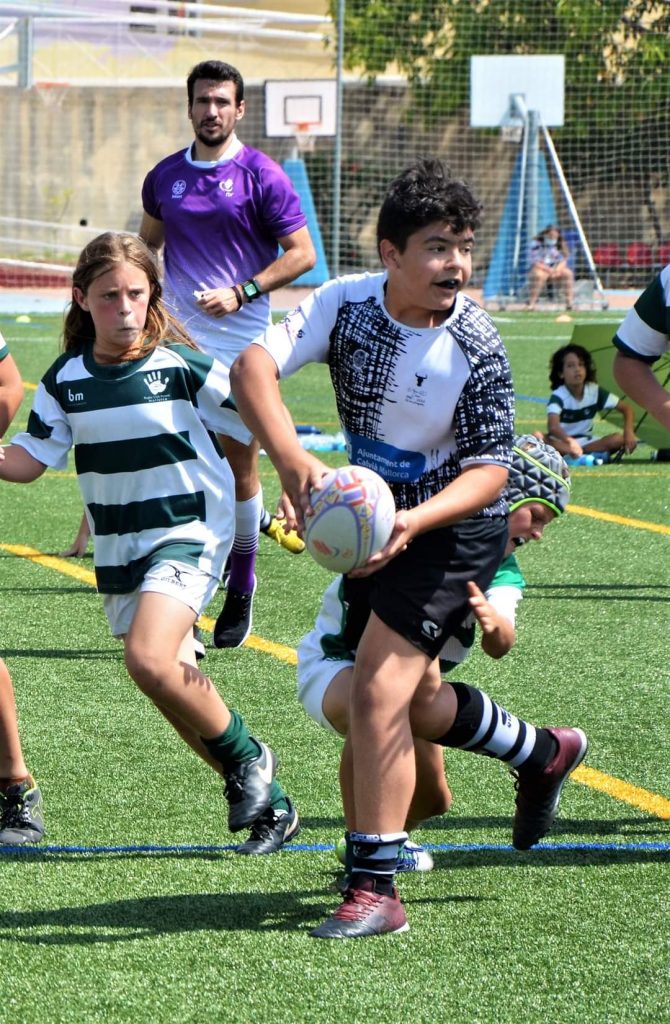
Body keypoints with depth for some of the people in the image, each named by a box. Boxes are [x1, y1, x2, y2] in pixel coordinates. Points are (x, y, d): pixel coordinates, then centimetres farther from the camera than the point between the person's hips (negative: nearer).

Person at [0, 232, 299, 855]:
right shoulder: (66, 379, 1)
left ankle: (246, 758, -6)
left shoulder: (182, 366, -10)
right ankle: (268, 805, 21)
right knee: (175, 690, 8)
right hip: (117, 551, 6)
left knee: (148, 658, -27)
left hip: (189, 534, -6)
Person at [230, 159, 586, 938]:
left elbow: (490, 470, -18)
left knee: (378, 691, -18)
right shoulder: (346, 304, -15)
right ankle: (542, 754, 47)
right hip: (375, 517, 6)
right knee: (415, 695, 19)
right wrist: (291, 459, -45)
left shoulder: (476, 348, -22)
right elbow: (253, 364, -28)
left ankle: (374, 889, -14)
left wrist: (414, 522, -37)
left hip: (455, 526, -6)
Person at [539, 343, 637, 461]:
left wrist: (629, 432, -18)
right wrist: (570, 441, -56)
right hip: (562, 442, -4)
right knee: (538, 437, -35)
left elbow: (626, 407, 1)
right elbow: (553, 426, -36)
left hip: (586, 441, 4)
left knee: (620, 438, -21)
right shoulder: (557, 396, -18)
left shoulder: (595, 392, -4)